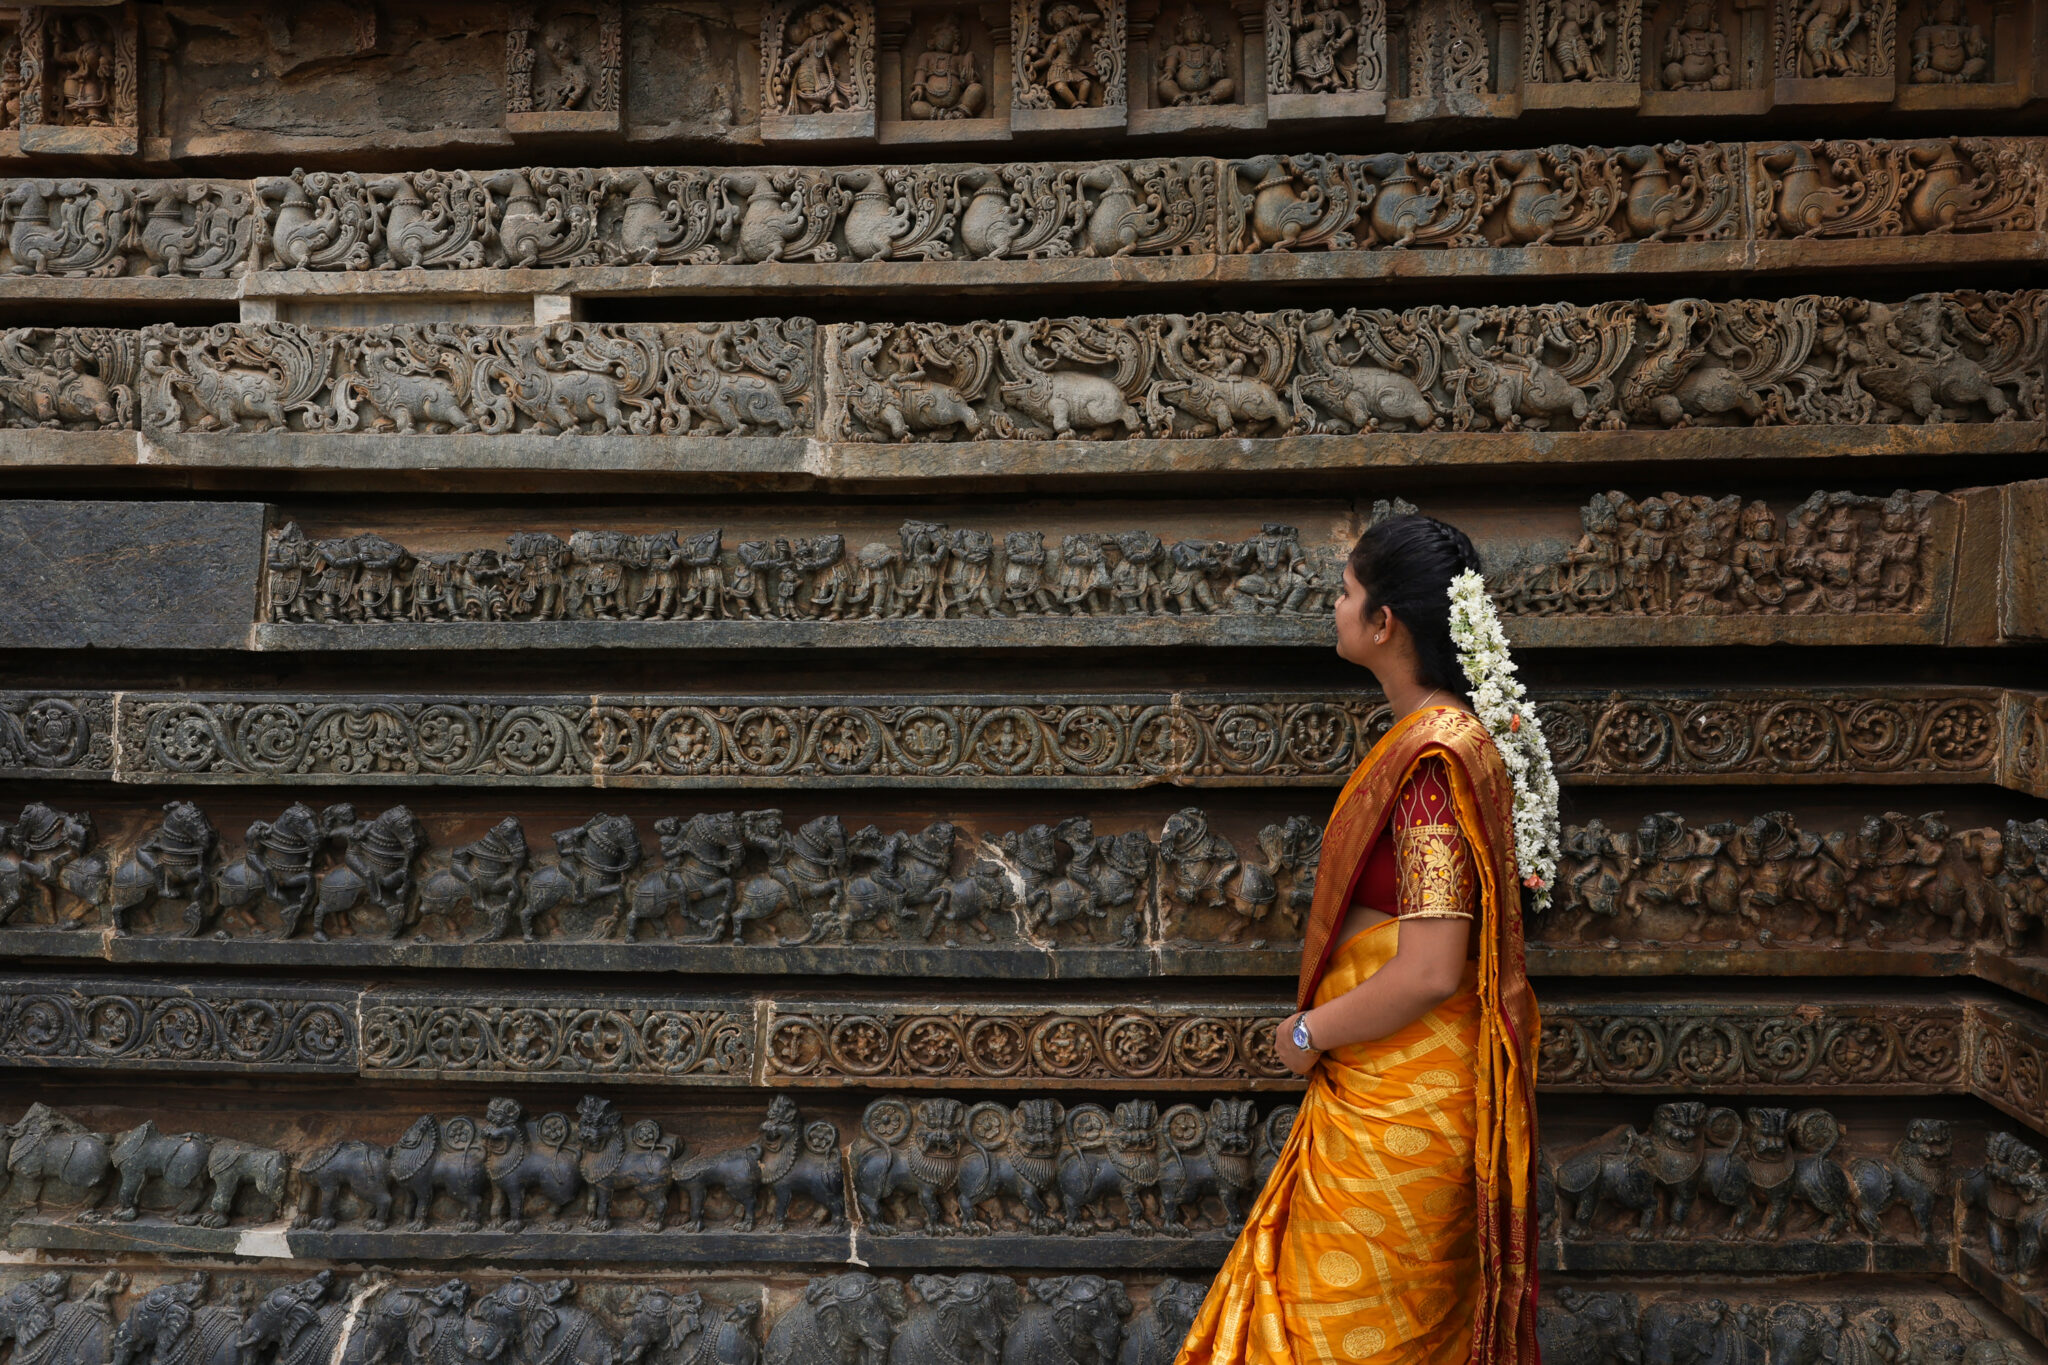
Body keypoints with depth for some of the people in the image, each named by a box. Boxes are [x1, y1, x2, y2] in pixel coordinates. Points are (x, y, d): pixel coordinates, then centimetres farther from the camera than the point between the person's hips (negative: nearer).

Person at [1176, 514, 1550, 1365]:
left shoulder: (1430, 759, -24)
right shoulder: (1461, 732, 5)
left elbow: (1428, 974, -27)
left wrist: (1308, 1032, -12)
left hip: (1398, 1105, -9)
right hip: (1389, 1093, 9)